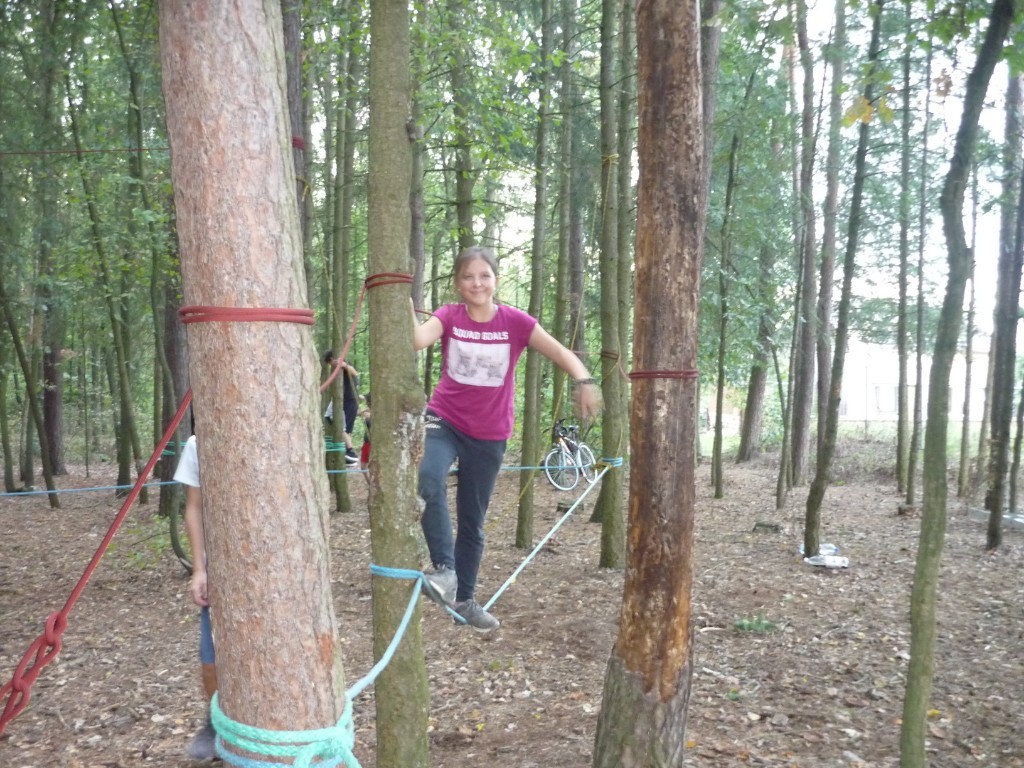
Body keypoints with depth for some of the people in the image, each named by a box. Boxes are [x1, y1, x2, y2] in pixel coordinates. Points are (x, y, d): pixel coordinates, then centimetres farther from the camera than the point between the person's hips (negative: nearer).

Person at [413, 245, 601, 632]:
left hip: (489, 436, 1)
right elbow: (417, 339, -26)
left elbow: (561, 353, -11)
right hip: (444, 421, -1)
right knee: (429, 480, -34)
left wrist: (584, 381, -30)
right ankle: (445, 571, -23)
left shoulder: (515, 321, -7)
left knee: (473, 522, 12)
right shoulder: (449, 316, -7)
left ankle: (464, 598, 29)